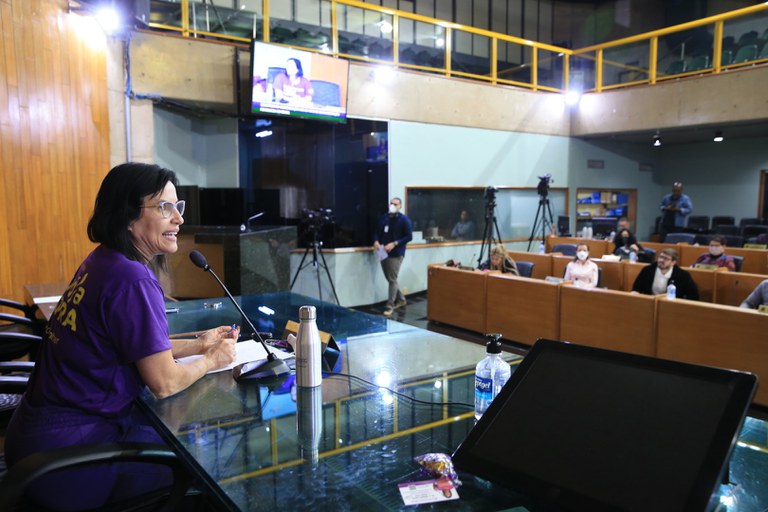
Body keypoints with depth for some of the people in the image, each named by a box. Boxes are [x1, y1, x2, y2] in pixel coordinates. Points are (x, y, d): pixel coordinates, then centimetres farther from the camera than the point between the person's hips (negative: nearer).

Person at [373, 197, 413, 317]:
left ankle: (390, 306, 0)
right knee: (390, 279, 15)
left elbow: (409, 236, -11)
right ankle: (400, 299, 33)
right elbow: (378, 232, 16)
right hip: (384, 253, 6)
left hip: (396, 254, -6)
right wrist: (376, 241, -6)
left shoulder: (404, 219, -7)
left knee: (392, 280, -7)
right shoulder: (383, 218, 10)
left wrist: (394, 244, -20)